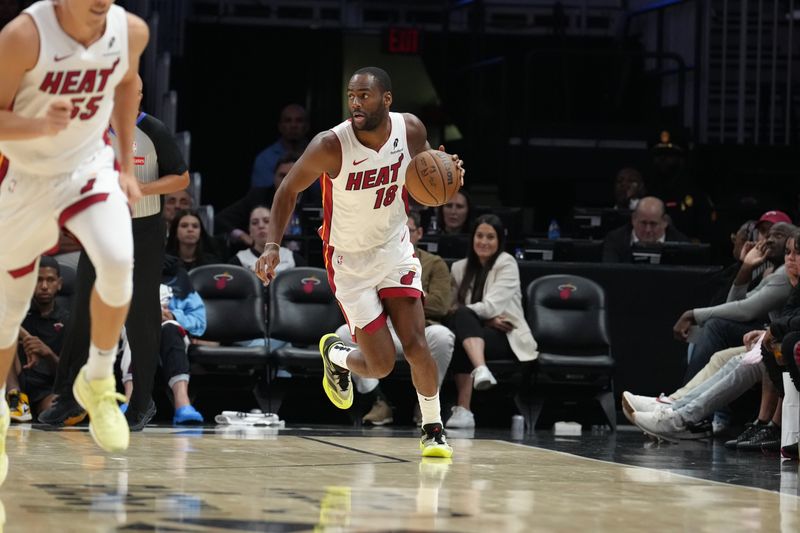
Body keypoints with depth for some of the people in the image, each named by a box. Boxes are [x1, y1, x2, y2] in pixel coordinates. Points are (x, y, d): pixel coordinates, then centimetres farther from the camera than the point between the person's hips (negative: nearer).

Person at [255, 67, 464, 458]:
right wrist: (273, 245, -21)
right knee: (381, 364, -4)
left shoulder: (410, 129, -13)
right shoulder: (331, 146, -24)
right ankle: (336, 355, 32)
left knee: (416, 344, -10)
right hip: (350, 262, -3)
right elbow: (288, 190, -10)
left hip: (395, 249, 3)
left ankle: (432, 429, 13)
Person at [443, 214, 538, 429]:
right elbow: (453, 308, 6)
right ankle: (480, 370, -54)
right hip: (477, 331, 4)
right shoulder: (460, 268, 14)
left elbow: (491, 306, -12)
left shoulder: (507, 264, -1)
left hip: (507, 338, -4)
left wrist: (458, 311, -12)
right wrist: (486, 320, -10)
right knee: (462, 317, -32)